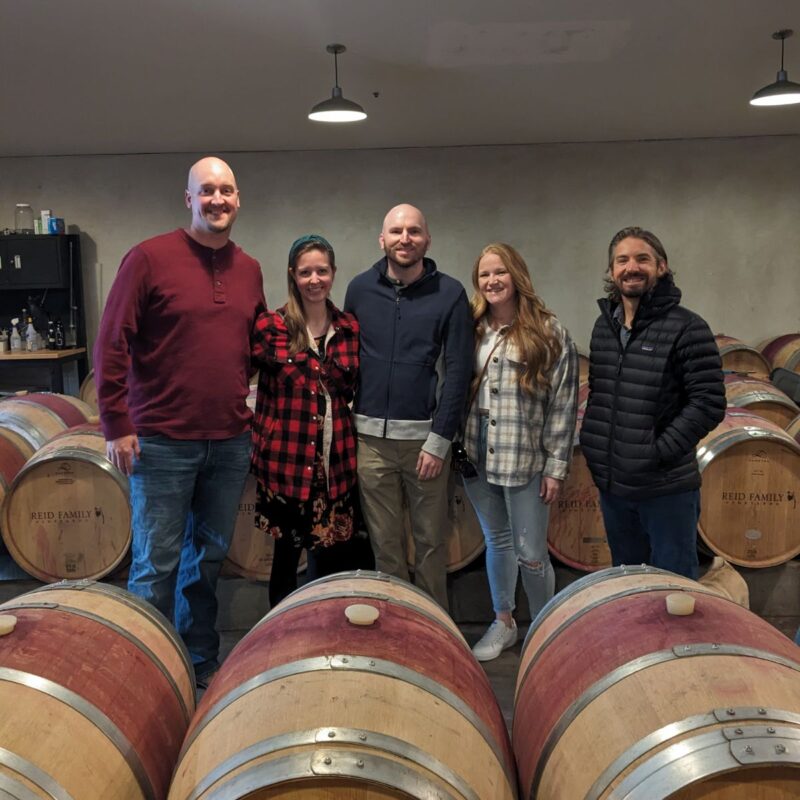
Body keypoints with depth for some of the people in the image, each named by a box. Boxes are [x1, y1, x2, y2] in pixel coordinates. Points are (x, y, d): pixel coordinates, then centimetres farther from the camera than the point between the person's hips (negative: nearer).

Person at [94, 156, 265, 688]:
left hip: (230, 444, 5)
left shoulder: (249, 270, 9)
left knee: (210, 556, 15)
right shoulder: (149, 257, -7)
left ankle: (203, 662, 30)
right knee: (156, 564, 4)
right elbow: (112, 342, -8)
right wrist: (116, 425, -10)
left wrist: (254, 417, 16)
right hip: (162, 443, -5)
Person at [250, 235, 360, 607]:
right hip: (286, 461, -3)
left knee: (337, 558, 8)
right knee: (287, 553, 10)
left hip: (335, 462, 3)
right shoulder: (270, 327, -4)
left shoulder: (349, 328, 6)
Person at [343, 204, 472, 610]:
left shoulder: (449, 294, -3)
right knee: (384, 542, 10)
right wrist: (346, 426, 4)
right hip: (371, 436, 2)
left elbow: (457, 372, -5)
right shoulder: (360, 288, 4)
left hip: (425, 436, -2)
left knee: (431, 540, 8)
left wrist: (439, 440, -9)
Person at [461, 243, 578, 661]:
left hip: (525, 460, -4)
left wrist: (556, 465, -10)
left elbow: (563, 403, -7)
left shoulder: (549, 332, -6)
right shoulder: (472, 329, 7)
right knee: (496, 542, 17)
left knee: (530, 552, 2)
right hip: (477, 456, 4)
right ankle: (502, 622, 33)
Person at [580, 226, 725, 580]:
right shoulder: (604, 325, 7)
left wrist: (659, 451, -19)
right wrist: (590, 442, 5)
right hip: (611, 484, 6)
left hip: (666, 488, -6)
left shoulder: (687, 328, -12)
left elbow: (709, 403, -16)